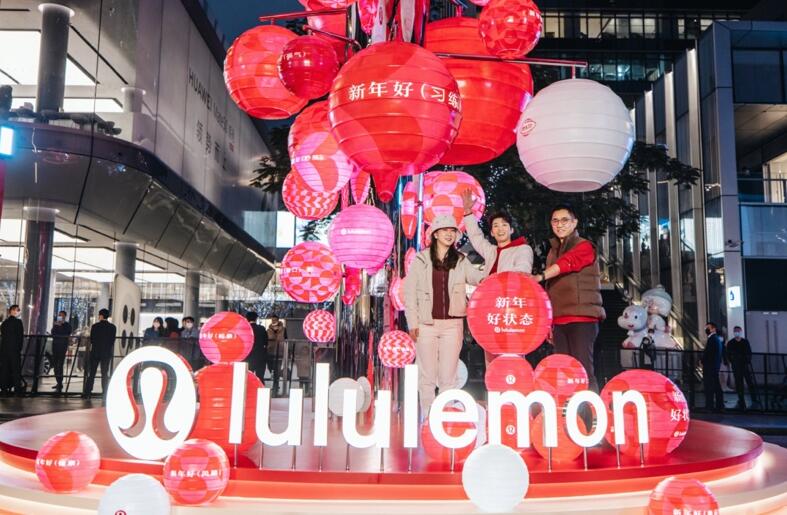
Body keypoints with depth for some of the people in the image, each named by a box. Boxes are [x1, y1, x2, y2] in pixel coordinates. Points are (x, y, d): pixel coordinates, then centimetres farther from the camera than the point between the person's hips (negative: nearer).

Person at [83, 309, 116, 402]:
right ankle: (105, 395, 4)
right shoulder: (113, 327, -4)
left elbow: (91, 339, -2)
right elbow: (112, 341, -1)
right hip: (107, 352, 1)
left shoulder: (95, 326, -8)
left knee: (91, 373, 9)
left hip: (95, 352, -1)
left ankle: (87, 393, 8)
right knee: (105, 373, 6)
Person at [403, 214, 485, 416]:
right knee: (427, 375, 4)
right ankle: (427, 416, 15)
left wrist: (484, 278, -32)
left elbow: (474, 275, -9)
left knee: (448, 377, 3)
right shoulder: (421, 259, 4)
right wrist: (412, 322, -4)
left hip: (452, 324, 1)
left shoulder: (461, 261, 10)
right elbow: (409, 292, 2)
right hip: (426, 324, -1)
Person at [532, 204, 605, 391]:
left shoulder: (584, 247, -1)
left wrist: (541, 276, -39)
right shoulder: (552, 251, 19)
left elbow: (567, 263, -23)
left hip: (582, 318, -7)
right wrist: (549, 321, 17)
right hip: (559, 320, 7)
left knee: (583, 371, -10)